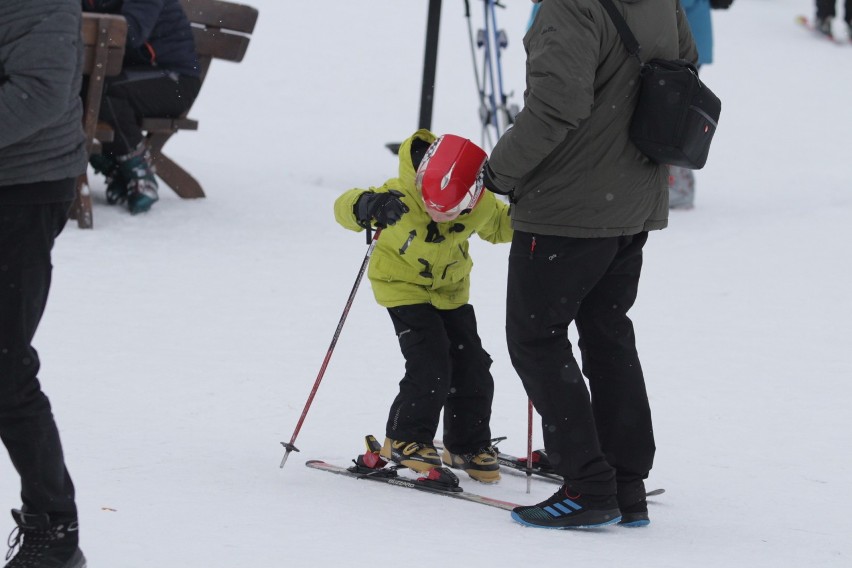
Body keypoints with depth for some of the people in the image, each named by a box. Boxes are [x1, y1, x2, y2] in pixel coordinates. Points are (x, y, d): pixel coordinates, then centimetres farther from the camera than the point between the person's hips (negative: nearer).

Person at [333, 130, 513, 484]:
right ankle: (404, 441, 2)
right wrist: (366, 207, -50)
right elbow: (344, 207, -27)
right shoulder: (400, 195, -31)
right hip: (404, 287, -5)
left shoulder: (481, 206, -18)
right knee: (430, 368, -16)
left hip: (451, 290, 5)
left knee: (472, 367, 2)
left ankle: (468, 445, 19)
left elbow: (498, 227, 5)